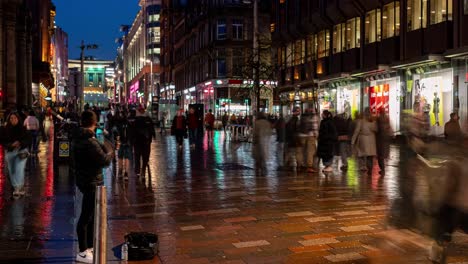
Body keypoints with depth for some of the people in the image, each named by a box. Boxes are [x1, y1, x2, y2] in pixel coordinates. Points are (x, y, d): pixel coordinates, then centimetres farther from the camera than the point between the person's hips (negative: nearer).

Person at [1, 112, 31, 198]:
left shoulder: (23, 129, -3)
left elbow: (28, 140, -1)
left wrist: (20, 143, -18)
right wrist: (10, 145, -17)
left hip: (21, 151, -3)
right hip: (9, 152, 3)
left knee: (19, 169, -16)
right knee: (12, 171, 9)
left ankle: (18, 189, -19)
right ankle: (20, 188, 23)